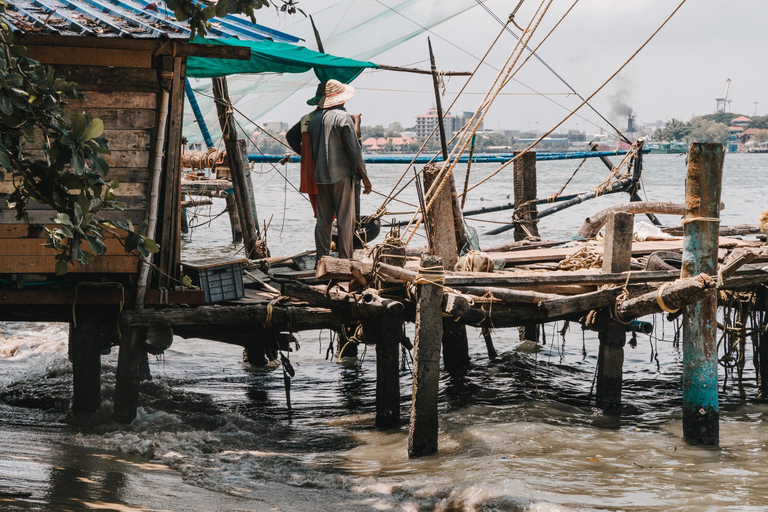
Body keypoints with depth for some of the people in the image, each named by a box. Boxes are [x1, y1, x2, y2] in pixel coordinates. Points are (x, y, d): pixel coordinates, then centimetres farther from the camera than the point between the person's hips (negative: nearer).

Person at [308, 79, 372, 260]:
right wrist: (364, 176, -4)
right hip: (342, 174, -6)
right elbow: (354, 149, -11)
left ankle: (321, 257, 6)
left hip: (321, 177, 6)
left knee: (323, 219, 8)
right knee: (345, 218, -3)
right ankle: (345, 257, -5)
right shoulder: (343, 117, -9)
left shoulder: (315, 119, 10)